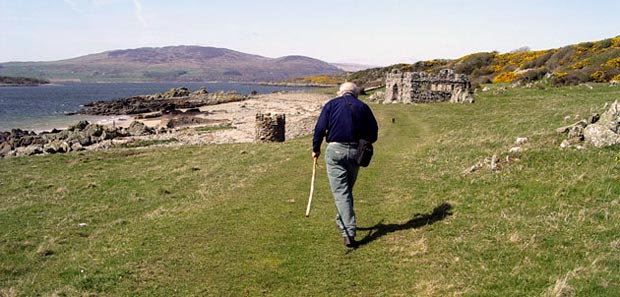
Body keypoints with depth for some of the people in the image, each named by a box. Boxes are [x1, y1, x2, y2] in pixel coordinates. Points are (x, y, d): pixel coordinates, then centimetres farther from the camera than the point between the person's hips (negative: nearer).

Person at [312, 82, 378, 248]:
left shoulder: (332, 104, 4)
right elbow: (373, 133, 7)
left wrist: (316, 149, 8)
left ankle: (349, 232, -11)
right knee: (347, 189, 20)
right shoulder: (363, 107, 10)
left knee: (340, 191, -4)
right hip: (355, 152, 3)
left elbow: (320, 128, -3)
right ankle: (342, 221, 36)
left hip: (335, 150, -3)